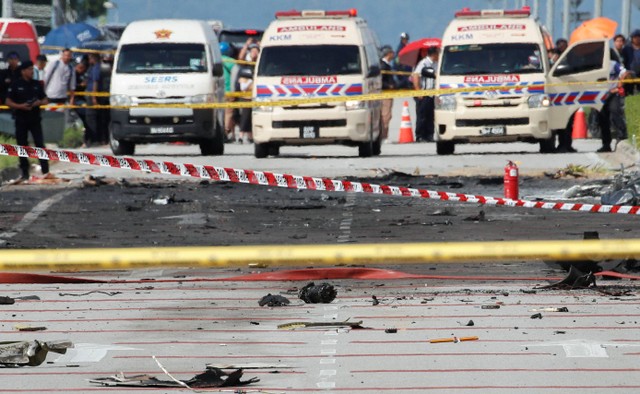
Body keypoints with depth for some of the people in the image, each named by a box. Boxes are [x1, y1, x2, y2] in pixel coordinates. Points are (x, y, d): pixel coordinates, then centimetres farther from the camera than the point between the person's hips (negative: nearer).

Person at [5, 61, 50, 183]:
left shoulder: (36, 84, 8)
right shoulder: (16, 85, -2)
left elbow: (45, 100, 14)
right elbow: (8, 102, -2)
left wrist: (39, 103, -9)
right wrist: (20, 106, -17)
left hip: (35, 119, 2)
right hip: (21, 120, -2)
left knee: (40, 144, -8)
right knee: (22, 147, 4)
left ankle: (46, 171, -10)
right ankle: (25, 174, 11)